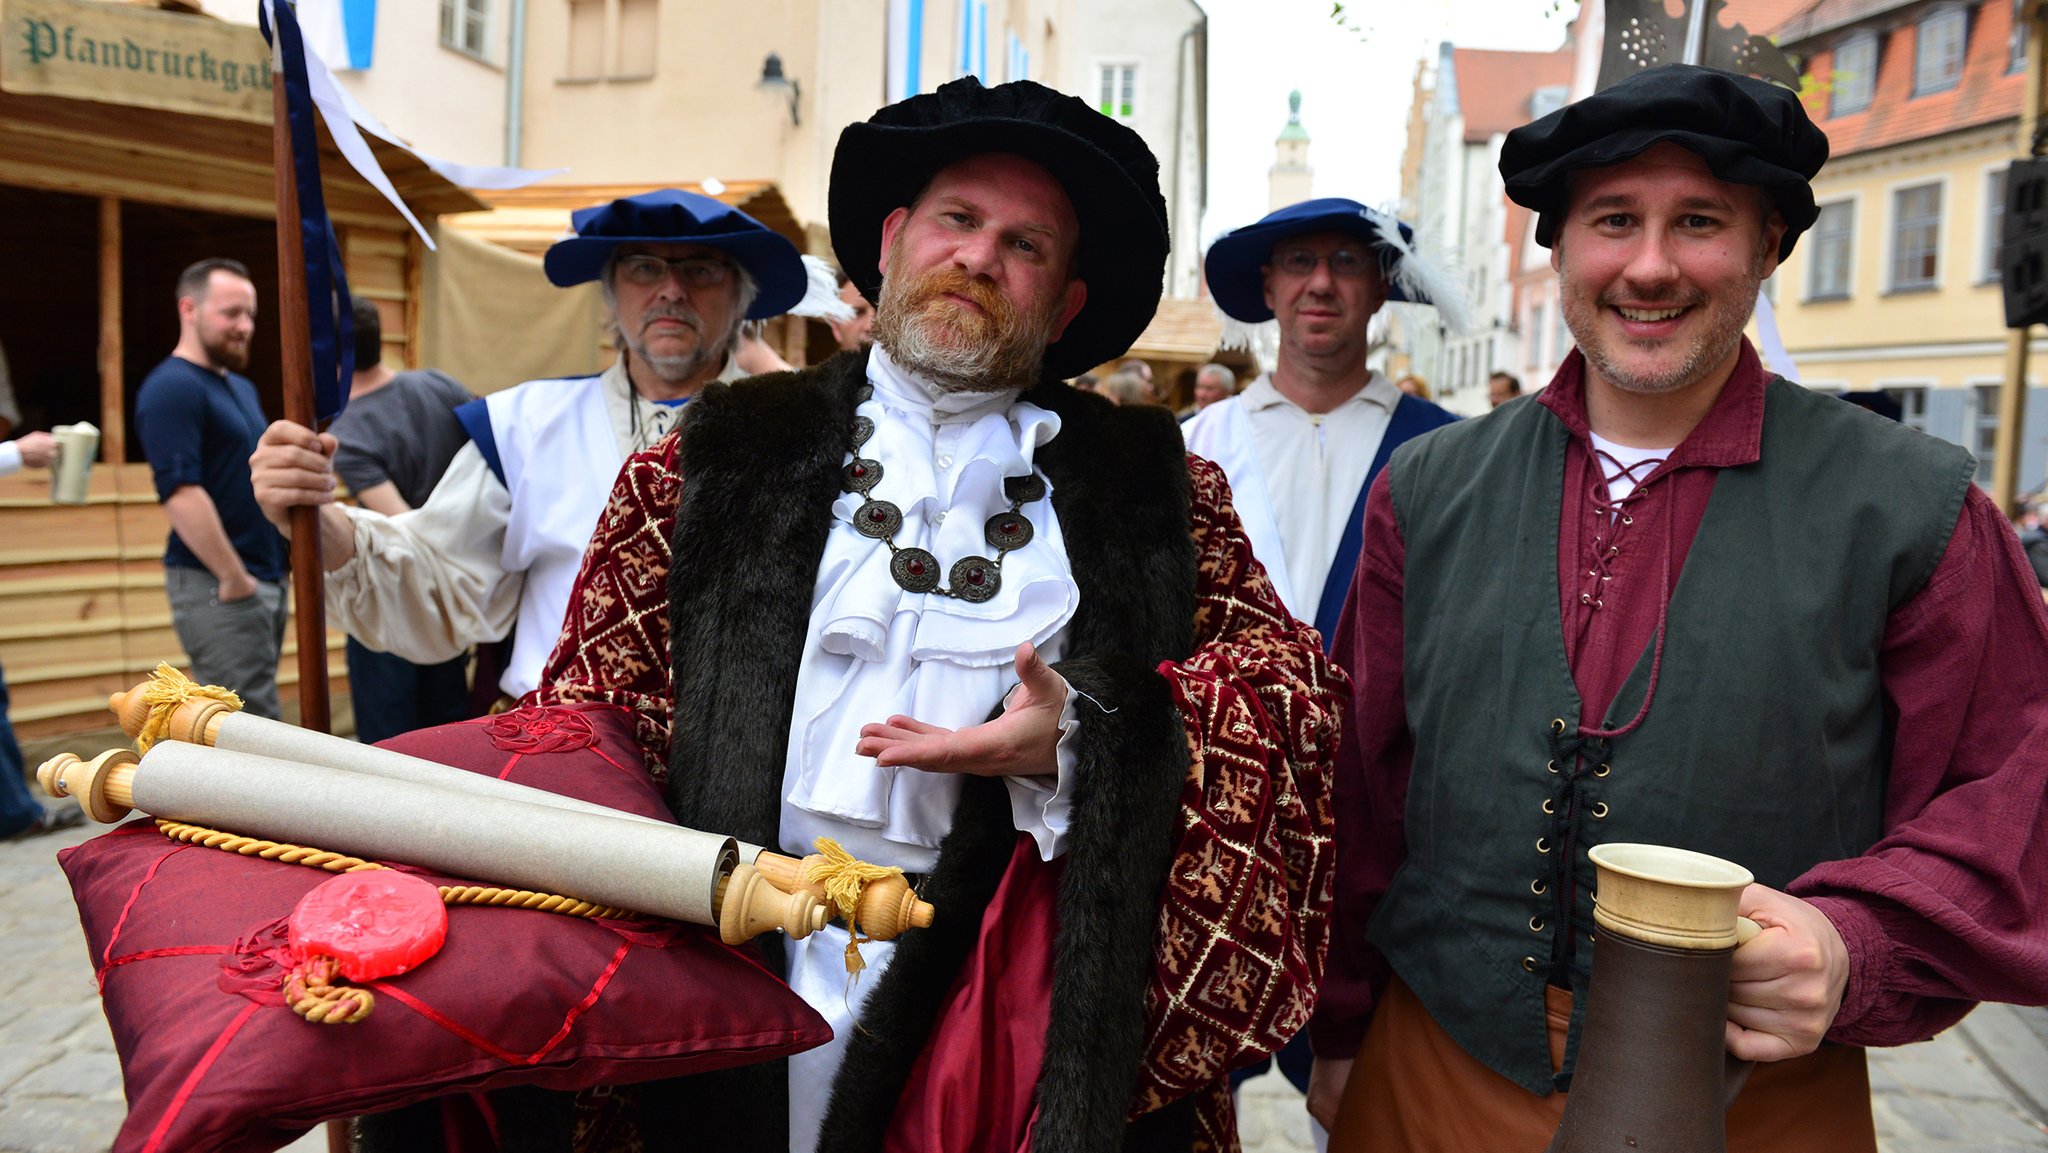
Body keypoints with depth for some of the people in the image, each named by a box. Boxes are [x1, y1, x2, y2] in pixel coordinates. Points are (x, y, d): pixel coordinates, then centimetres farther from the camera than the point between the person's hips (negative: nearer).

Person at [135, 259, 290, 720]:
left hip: (267, 577, 9)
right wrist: (233, 578, -19)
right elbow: (180, 492, -21)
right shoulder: (172, 387, -12)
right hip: (219, 585, -9)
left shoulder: (241, 387, 18)